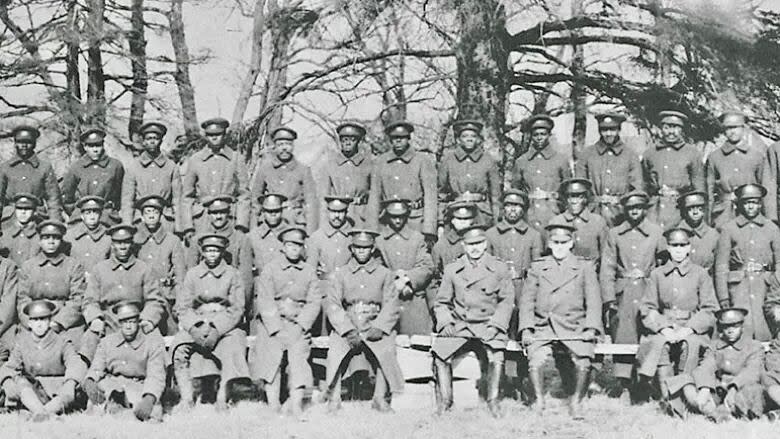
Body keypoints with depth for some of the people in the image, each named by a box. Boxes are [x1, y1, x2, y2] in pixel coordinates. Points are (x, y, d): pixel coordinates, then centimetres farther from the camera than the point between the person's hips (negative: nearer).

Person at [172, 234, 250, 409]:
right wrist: (195, 327, -14)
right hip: (196, 326, 2)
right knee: (179, 348, -29)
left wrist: (217, 329, -17)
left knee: (233, 349, -34)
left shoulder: (233, 275, 7)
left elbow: (237, 309, -2)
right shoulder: (192, 274, 13)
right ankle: (186, 400, -29)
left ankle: (222, 399, -34)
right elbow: (182, 307, 6)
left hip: (226, 326, -2)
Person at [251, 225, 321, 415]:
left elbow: (315, 302, 5)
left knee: (298, 356, -18)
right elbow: (265, 302, -3)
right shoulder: (270, 269, 4)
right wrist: (278, 329, -12)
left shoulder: (309, 271, 11)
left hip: (299, 323, 1)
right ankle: (273, 408, -15)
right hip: (272, 323, -1)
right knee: (272, 355, -17)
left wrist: (300, 325, -8)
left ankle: (297, 407, -20)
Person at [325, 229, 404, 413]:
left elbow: (392, 306, 3)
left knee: (386, 352, -26)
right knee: (334, 352, -25)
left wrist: (379, 328, -12)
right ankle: (333, 400, -11)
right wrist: (348, 330, -13)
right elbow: (332, 305, 1)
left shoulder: (384, 274, 10)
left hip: (375, 327, 0)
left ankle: (381, 399, -11)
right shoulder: (340, 274, 10)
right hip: (346, 327, 0)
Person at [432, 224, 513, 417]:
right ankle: (444, 401, -3)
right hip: (459, 326, 2)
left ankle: (493, 401, -9)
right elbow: (441, 302, 13)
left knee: (496, 356, -27)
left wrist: (494, 325, -8)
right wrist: (445, 323, -4)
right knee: (440, 353, -19)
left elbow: (507, 301, 5)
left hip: (489, 327, -2)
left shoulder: (499, 268, 4)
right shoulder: (452, 269, 8)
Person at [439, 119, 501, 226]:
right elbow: (440, 191, 12)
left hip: (482, 212, 0)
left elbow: (495, 193, 9)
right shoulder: (447, 160, 6)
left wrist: (496, 221, 6)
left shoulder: (489, 161, 5)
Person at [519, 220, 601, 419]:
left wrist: (591, 328, -8)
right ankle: (539, 401, -1)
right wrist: (526, 329, -3)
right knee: (534, 362, -26)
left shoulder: (585, 267, 12)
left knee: (583, 363, -26)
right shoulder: (537, 267, 15)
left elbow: (593, 300, 6)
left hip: (575, 328, -1)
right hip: (543, 328, 1)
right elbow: (527, 300, 10)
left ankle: (576, 402, -1)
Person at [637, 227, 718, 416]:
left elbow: (710, 311, 2)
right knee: (659, 344, -32)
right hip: (662, 329, 1)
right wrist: (664, 328, -11)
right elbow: (647, 309, 7)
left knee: (690, 344, -35)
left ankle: (684, 391, -27)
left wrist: (688, 329, -14)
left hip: (693, 331, -1)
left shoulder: (701, 274, 8)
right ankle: (673, 404, -34)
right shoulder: (657, 274, 13)